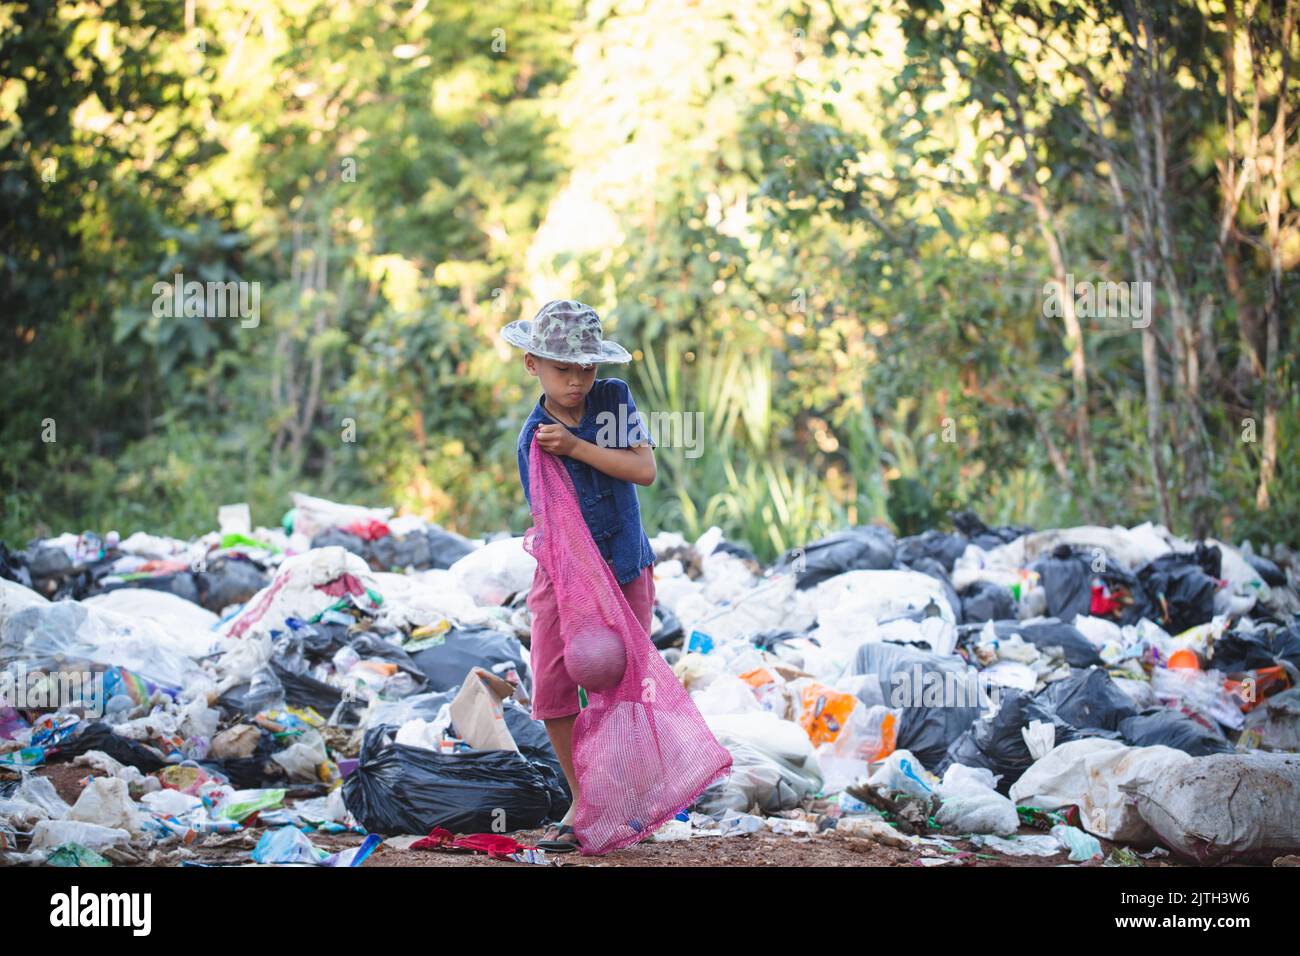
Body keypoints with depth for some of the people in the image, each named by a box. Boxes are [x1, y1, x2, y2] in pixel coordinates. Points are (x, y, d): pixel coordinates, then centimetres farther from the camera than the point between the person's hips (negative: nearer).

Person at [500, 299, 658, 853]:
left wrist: (578, 447, -25)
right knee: (552, 689, -4)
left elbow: (646, 470, -15)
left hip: (627, 567, 1)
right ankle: (582, 801, 11)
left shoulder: (614, 398, -6)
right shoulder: (534, 438, -13)